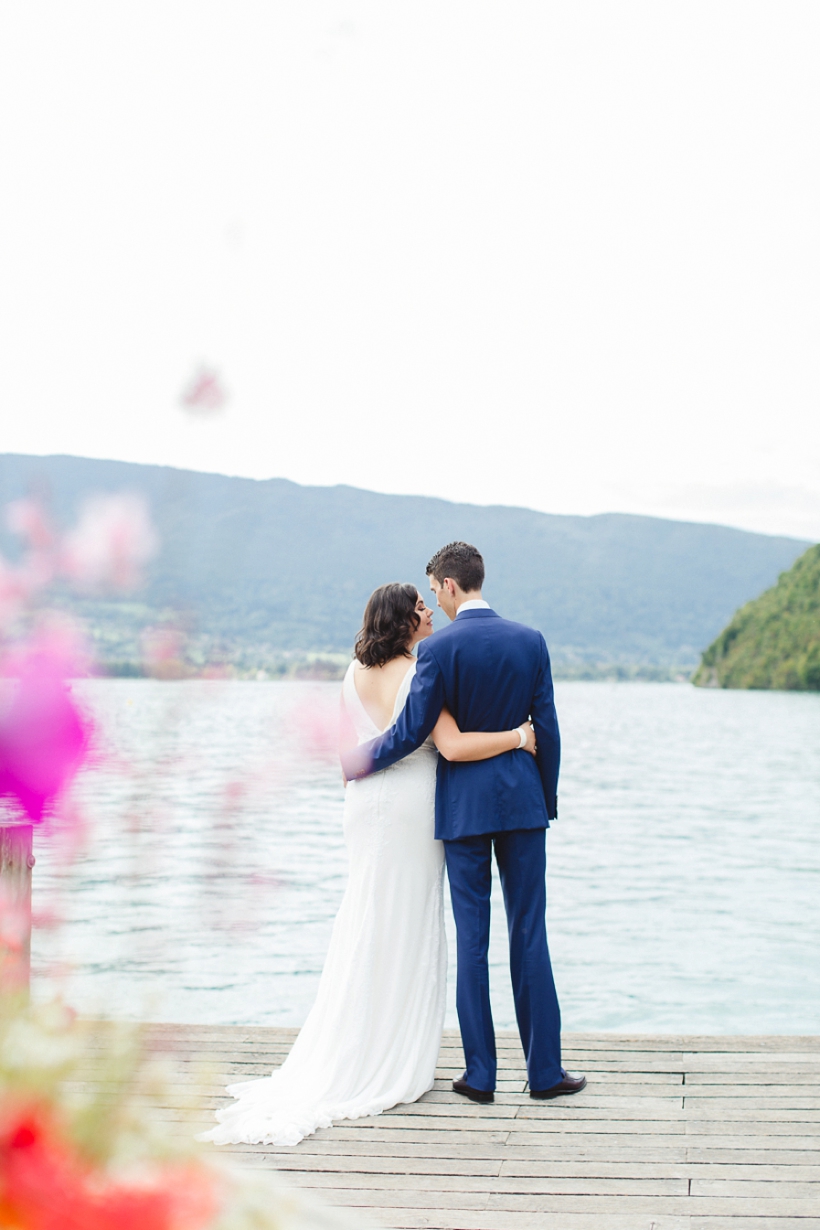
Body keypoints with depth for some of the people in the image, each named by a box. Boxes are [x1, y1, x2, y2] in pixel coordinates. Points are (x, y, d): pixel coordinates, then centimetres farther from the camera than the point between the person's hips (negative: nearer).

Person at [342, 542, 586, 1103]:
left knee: (472, 938, 4)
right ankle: (545, 1071, 10)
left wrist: (360, 762, 9)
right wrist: (547, 801, 13)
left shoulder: (439, 648, -9)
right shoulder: (530, 640, 1)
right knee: (529, 933, 6)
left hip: (463, 804, -2)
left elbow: (411, 731, -8)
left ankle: (481, 1074, 9)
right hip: (522, 799, 2)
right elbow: (547, 730, 3)